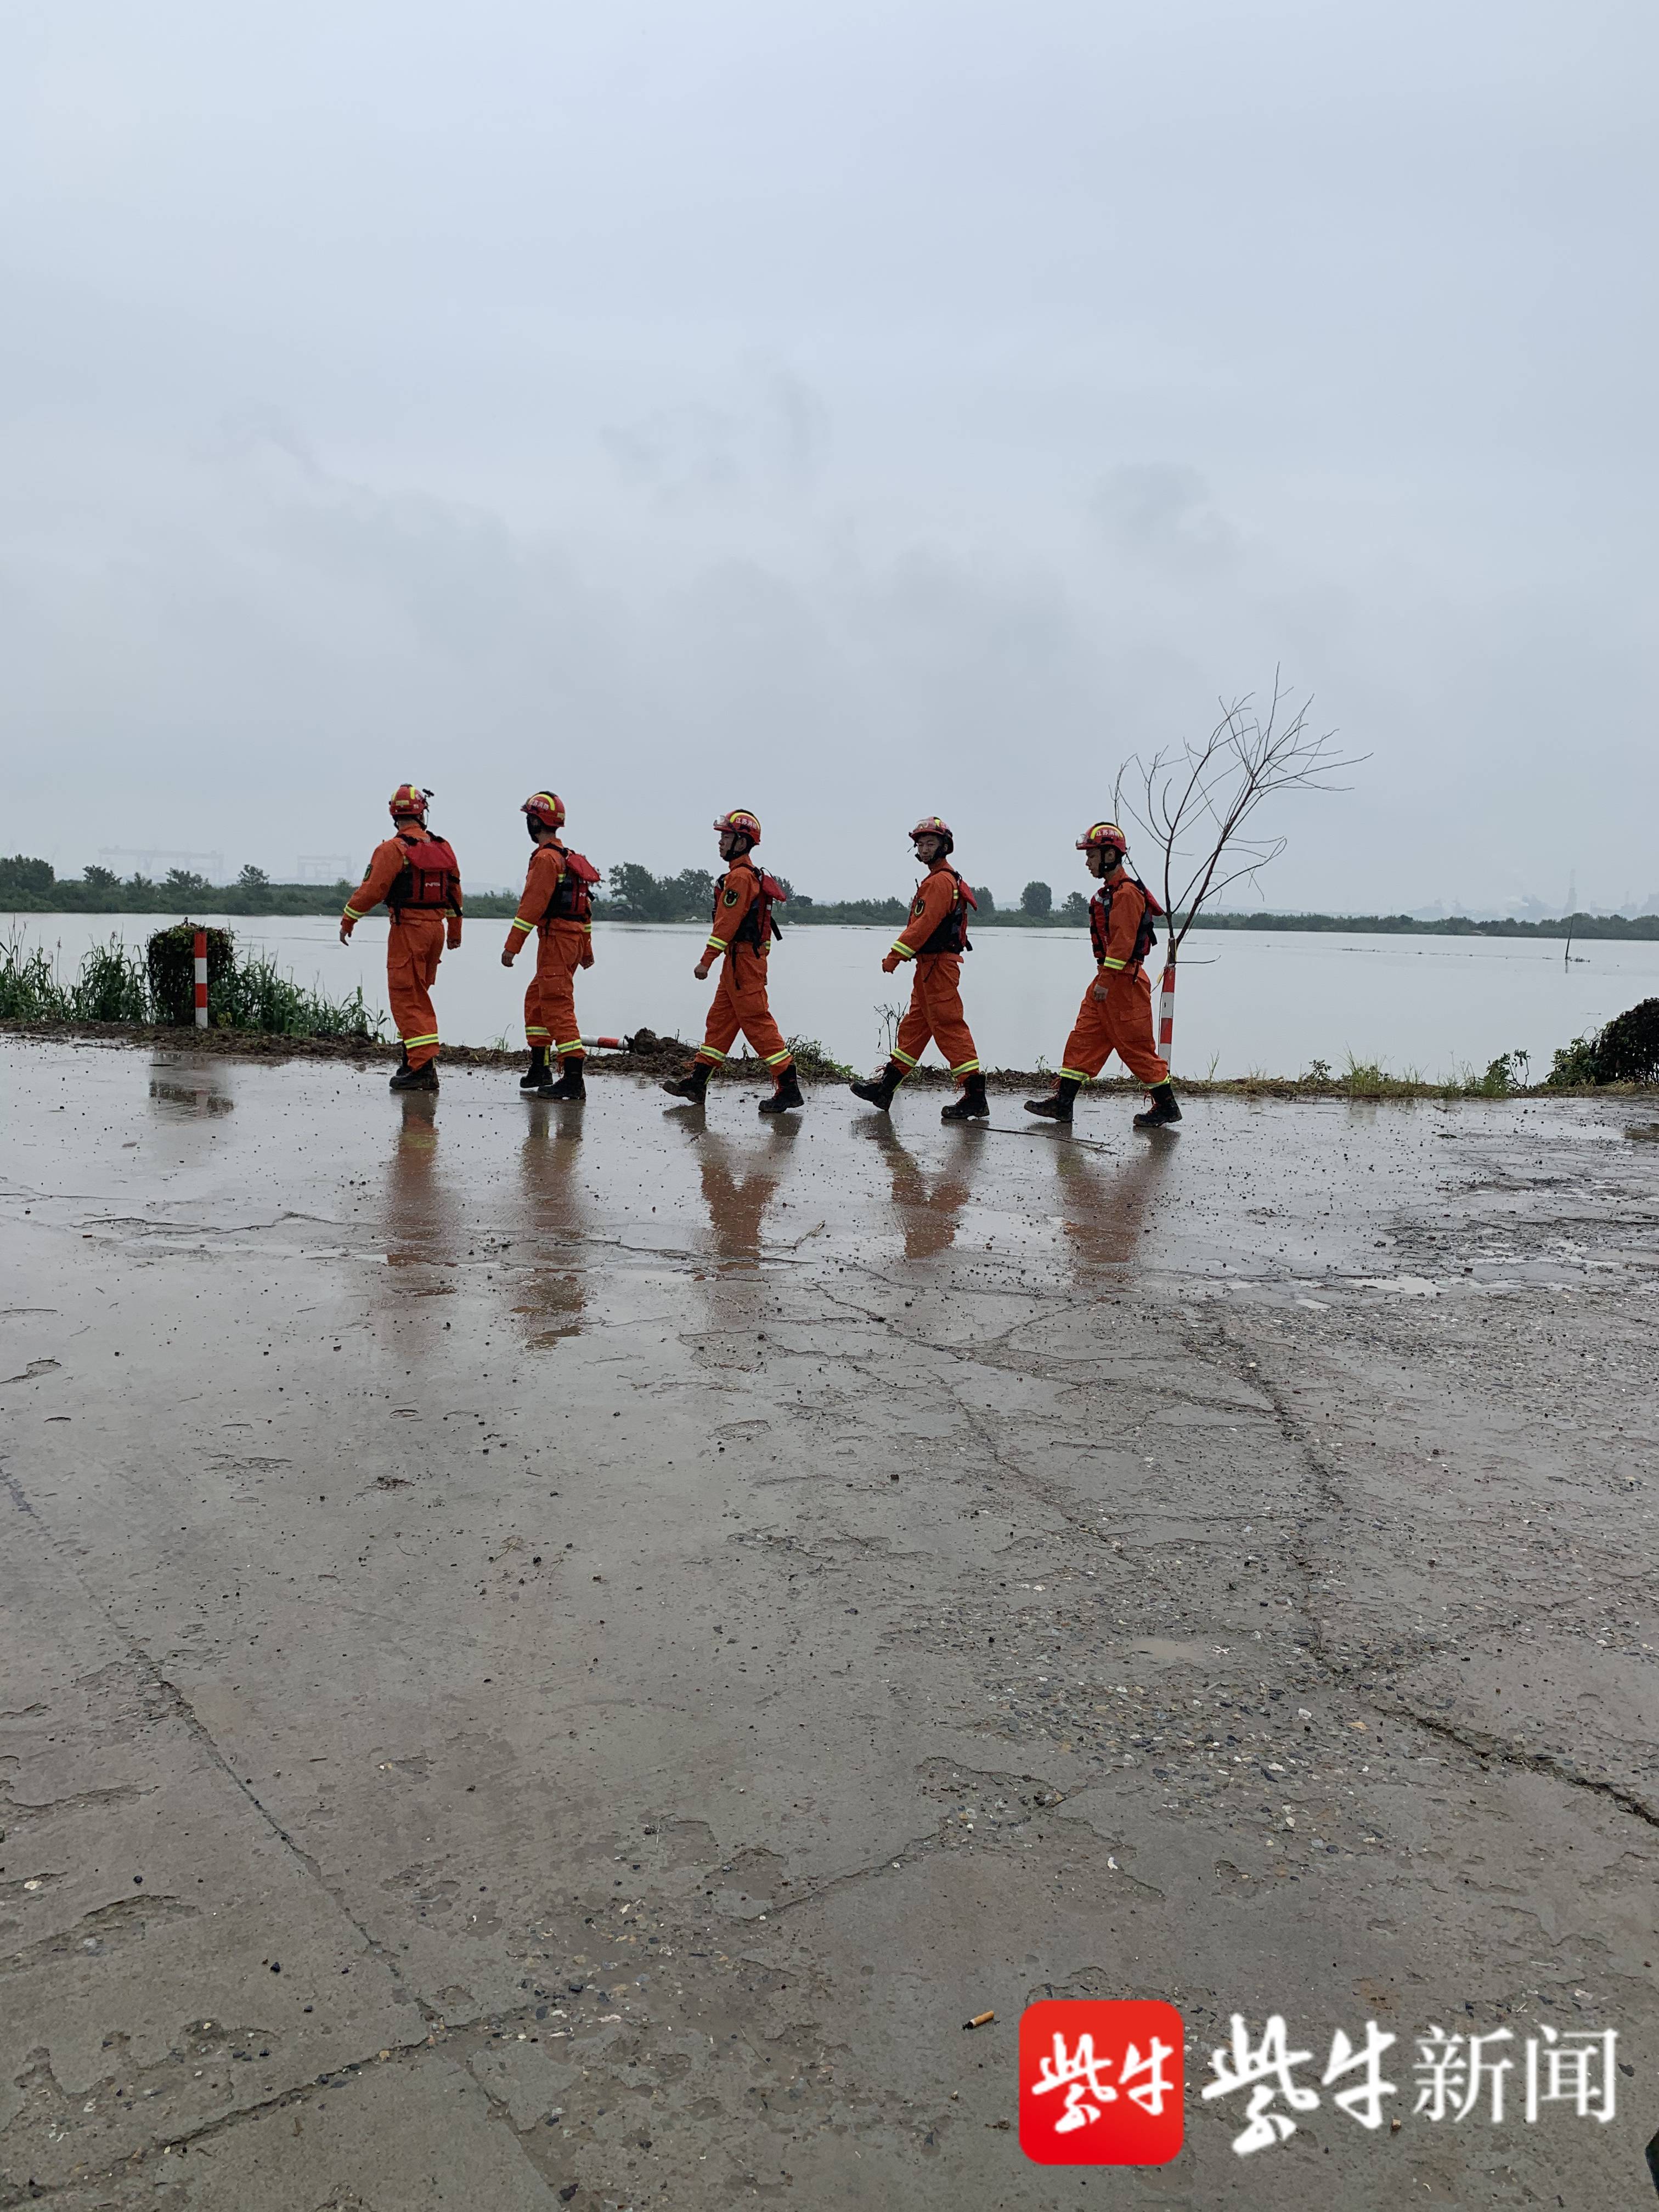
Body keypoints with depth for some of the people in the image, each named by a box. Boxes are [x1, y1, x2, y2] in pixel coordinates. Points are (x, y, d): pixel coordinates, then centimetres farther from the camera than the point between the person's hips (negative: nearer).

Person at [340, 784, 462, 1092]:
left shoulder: (393, 849, -11)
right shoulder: (443, 848, 9)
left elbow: (371, 890, -12)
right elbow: (454, 892, 17)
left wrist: (347, 921, 1)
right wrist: (455, 930, 28)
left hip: (407, 929, -6)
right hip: (436, 928, 6)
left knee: (407, 998, -3)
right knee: (418, 995, 18)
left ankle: (423, 1067, -9)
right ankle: (415, 1057, 22)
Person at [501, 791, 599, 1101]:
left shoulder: (545, 858, -12)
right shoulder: (569, 857, 19)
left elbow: (532, 905, -18)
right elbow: (585, 905, 22)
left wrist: (512, 946, -18)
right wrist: (587, 949, 26)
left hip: (556, 938, -10)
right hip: (574, 938, 10)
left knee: (558, 1006, -11)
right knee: (536, 1000, 19)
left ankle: (573, 1079, -15)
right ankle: (539, 1069, 23)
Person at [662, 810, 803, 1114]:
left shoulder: (740, 877, -15)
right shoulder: (750, 875, 18)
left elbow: (726, 923, -19)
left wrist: (706, 961, -18)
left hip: (742, 960, -11)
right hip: (739, 961, 11)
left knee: (757, 1022, -9)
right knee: (720, 1019, 12)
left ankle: (789, 1086, -7)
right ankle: (696, 1082, 18)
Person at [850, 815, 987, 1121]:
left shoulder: (940, 881, -14)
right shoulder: (945, 879, 19)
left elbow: (923, 925, -21)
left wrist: (895, 955, -17)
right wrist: (900, 954, 16)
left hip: (938, 965, -11)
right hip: (931, 965, 11)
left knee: (949, 1027, -10)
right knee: (914, 1025, 14)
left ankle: (975, 1096, -9)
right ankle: (886, 1087, 21)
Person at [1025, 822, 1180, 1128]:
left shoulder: (1127, 892, -15)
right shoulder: (1109, 892, 16)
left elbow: (1123, 941, -21)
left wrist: (1106, 981, -22)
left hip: (1124, 981, -10)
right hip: (1108, 981, 10)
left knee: (1136, 1046, -3)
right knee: (1084, 1037, 6)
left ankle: (1167, 1106, 8)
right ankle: (1062, 1102, 7)